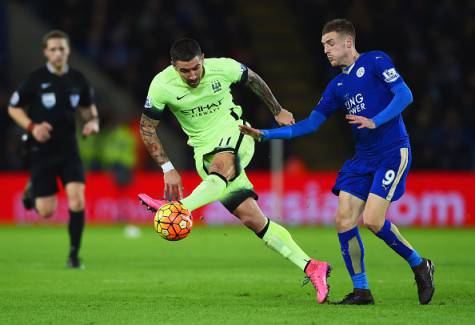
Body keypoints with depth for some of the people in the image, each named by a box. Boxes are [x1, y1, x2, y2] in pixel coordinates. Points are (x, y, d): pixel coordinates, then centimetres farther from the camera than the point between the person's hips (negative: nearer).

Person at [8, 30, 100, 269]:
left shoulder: (78, 79, 1)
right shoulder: (35, 79, -8)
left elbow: (88, 107, 17)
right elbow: (13, 108, 1)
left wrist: (93, 122, -5)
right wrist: (31, 126, -15)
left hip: (68, 148, 2)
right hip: (42, 150, -2)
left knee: (77, 198, -17)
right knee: (46, 211, -1)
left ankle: (74, 254, -5)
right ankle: (32, 191, 37)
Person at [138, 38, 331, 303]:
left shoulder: (223, 68, -11)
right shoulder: (161, 86, -11)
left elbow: (253, 79, 11)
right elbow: (147, 128, 0)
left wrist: (278, 110, 21)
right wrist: (168, 168, -6)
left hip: (233, 135, -1)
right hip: (205, 150, 1)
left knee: (219, 166, -40)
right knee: (251, 218, -10)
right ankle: (312, 269, -7)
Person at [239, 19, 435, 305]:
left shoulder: (376, 61, -3)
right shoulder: (337, 86, 15)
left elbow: (405, 94, -12)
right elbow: (310, 124, 15)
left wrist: (374, 121, -24)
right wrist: (264, 134, 9)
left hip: (393, 153, -7)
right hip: (362, 159, 7)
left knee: (373, 219, -17)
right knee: (345, 221, -5)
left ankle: (420, 266, 6)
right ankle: (361, 291, 6)